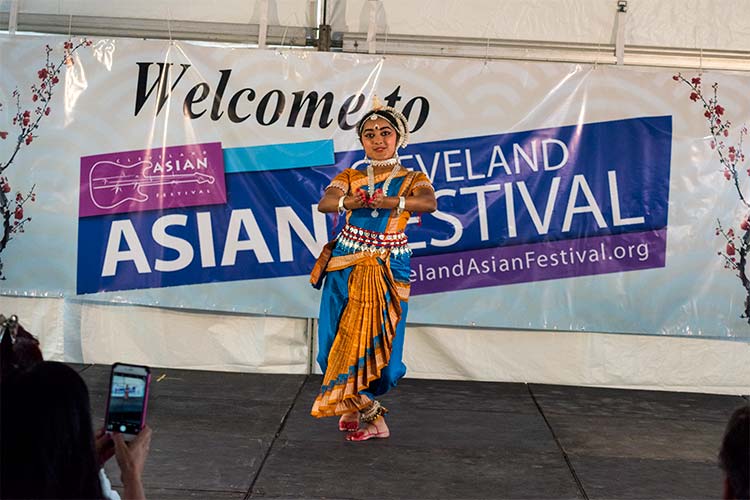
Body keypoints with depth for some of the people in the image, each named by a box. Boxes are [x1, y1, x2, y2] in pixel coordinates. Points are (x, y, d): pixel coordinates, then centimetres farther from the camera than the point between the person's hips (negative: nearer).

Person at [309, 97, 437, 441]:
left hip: (388, 270, -1)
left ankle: (354, 407, 21)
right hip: (346, 267, 2)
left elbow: (429, 203, -18)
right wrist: (348, 201, -33)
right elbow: (324, 203, -10)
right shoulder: (349, 178, 10)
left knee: (378, 340, -2)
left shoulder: (412, 180, 5)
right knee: (341, 337, -3)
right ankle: (371, 416, 11)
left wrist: (391, 202, -36)